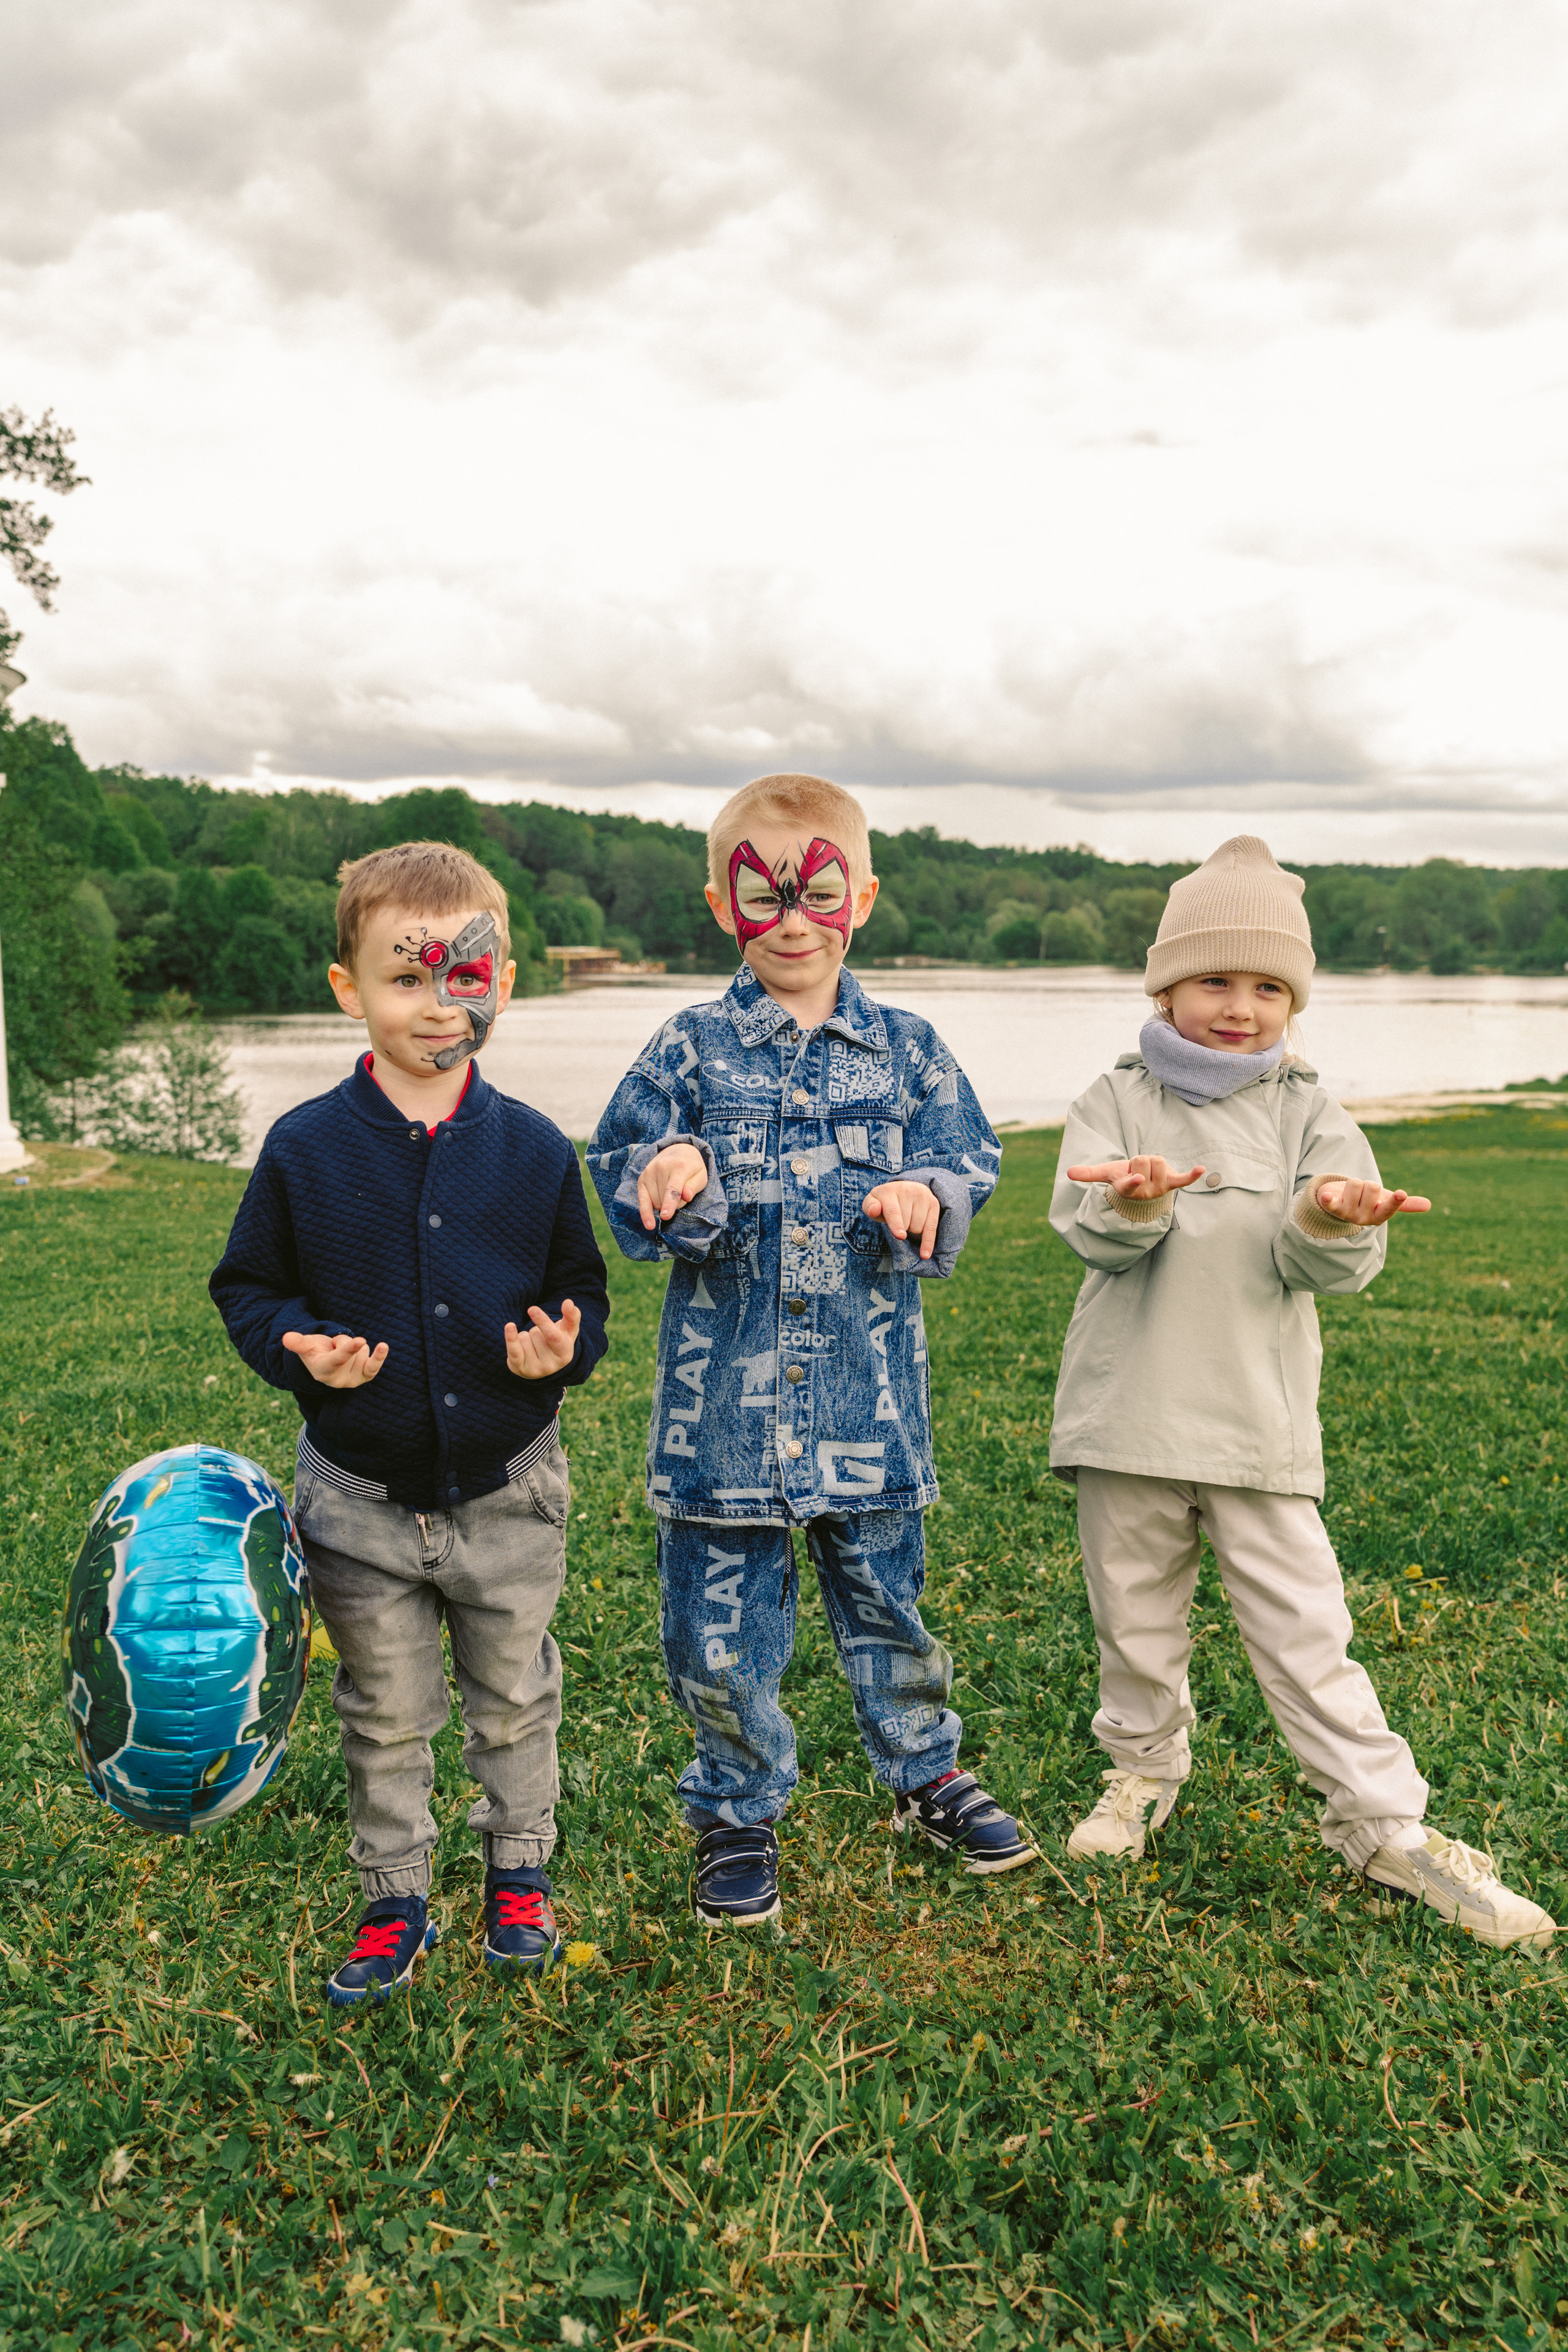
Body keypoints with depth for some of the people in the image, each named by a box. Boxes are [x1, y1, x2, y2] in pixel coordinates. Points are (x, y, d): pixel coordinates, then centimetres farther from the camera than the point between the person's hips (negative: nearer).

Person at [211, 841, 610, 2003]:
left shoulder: (535, 1150, -6)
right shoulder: (305, 1150, -9)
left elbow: (582, 1289, 4)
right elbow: (249, 1287, 2)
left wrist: (566, 1343, -17)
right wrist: (299, 1346, -17)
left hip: (508, 1490, 1)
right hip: (362, 1497, 0)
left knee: (514, 1697, 18)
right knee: (385, 1714, 15)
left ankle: (520, 1873, 39)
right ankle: (396, 1899, 34)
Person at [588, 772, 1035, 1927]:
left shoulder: (906, 1050, 3)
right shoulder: (690, 1049, 0)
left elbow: (967, 1162, 2)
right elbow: (623, 1179, -1)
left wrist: (927, 1196, -20)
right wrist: (670, 1174, -24)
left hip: (867, 1397, 1)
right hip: (723, 1392, -1)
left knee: (886, 1599, 16)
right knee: (719, 1625, 7)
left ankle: (926, 1773, 40)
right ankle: (740, 1812, 29)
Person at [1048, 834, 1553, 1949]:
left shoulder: (1308, 1114, 3)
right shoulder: (1117, 1102, 2)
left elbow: (1331, 1269, -6)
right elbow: (1086, 1224, -14)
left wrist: (1332, 1219, -29)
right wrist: (1135, 1200, -37)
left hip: (1258, 1421, -1)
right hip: (1128, 1415, 1)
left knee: (1305, 1628, 1)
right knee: (1137, 1615, 16)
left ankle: (1385, 1823, 15)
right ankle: (1146, 1765, 39)